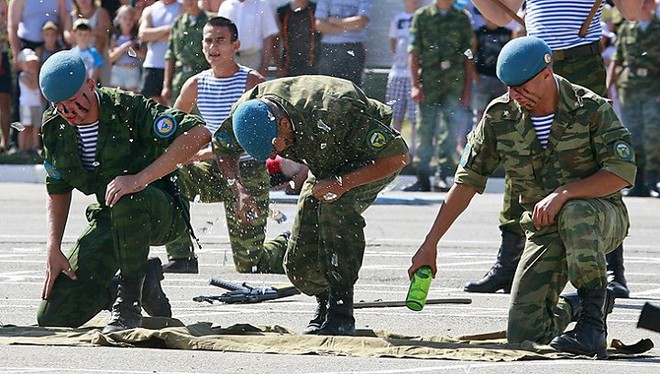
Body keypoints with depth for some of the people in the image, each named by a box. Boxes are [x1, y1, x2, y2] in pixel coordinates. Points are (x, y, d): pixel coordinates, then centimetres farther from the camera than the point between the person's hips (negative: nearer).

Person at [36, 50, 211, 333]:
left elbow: (198, 134, -33)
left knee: (126, 200, -44)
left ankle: (130, 303, -25)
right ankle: (144, 281, 15)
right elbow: (58, 191, 11)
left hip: (164, 213, -6)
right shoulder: (55, 126, -3)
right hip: (108, 222, 6)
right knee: (52, 317, -5)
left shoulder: (128, 108, -21)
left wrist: (140, 179, -36)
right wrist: (53, 248, -3)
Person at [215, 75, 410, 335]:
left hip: (375, 162, -6)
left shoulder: (331, 114, -40)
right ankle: (325, 301, 30)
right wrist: (239, 191, -18)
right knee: (299, 264, -5)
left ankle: (341, 313, -31)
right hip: (327, 166, 6)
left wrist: (342, 184, -39)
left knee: (335, 203, -37)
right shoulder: (249, 111, -23)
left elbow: (399, 156, -33)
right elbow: (222, 151, 0)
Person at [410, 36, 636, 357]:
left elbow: (623, 172, -21)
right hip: (544, 231, 4)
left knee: (574, 213, -41)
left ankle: (592, 319, -28)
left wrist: (563, 193, -33)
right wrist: (430, 244, -4)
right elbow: (467, 181, 0)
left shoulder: (591, 109, -14)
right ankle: (572, 306, 24)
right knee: (522, 335, -11)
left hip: (602, 216, -4)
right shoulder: (500, 116, -4)